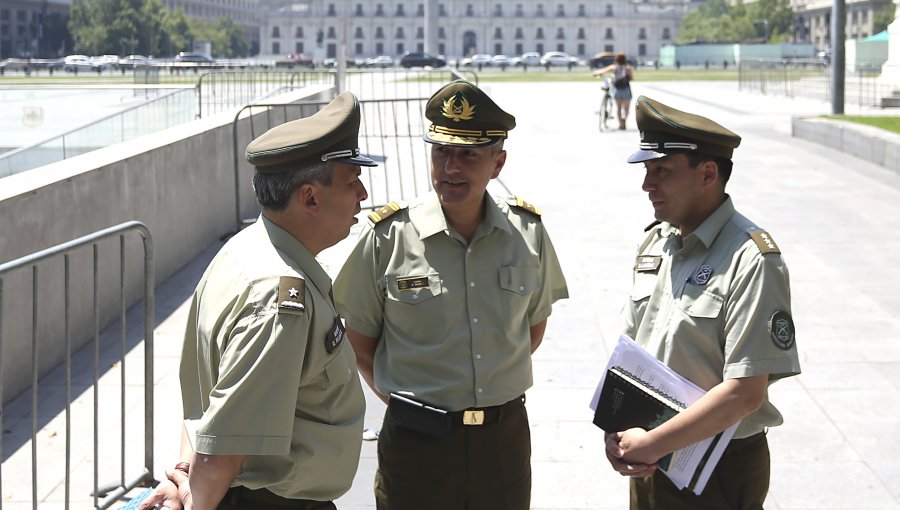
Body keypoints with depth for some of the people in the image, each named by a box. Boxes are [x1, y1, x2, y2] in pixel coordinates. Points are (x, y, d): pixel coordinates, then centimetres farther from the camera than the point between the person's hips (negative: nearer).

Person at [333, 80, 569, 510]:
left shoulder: (529, 232, -1)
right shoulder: (388, 238, -9)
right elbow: (359, 341, -1)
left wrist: (497, 387, 10)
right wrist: (406, 403, 2)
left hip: (506, 438, 2)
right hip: (417, 443, -2)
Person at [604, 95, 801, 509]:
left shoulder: (752, 261, -19)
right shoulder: (655, 242, 5)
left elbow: (745, 393, -23)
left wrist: (650, 444, -19)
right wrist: (615, 433, -4)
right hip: (647, 462, 7)